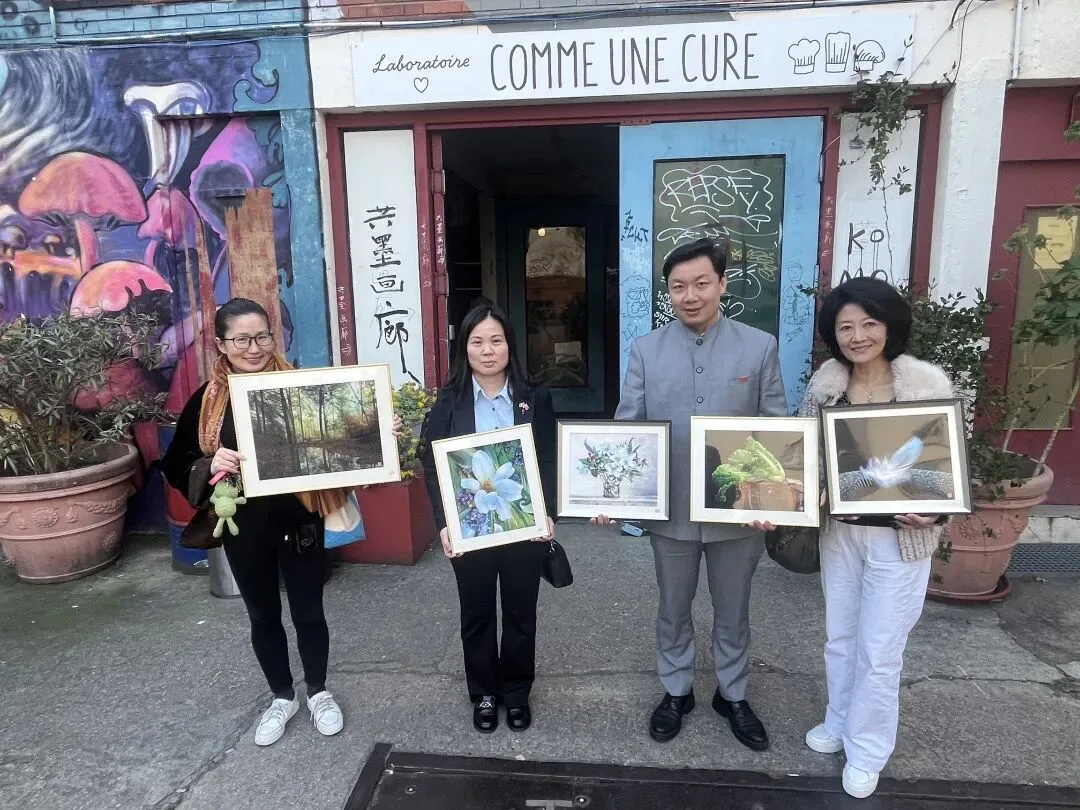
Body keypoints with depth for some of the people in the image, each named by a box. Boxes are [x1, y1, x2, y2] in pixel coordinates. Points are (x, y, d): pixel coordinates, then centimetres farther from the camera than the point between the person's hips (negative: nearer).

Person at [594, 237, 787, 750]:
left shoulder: (760, 347, -4)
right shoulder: (645, 350, -3)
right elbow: (625, 427, -3)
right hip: (670, 510, 1)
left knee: (733, 611, 19)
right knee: (673, 609, 18)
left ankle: (732, 696, 42)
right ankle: (676, 692, 41)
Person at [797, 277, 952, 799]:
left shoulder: (929, 383, -12)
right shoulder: (825, 382, -3)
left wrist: (934, 512, -20)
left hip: (898, 537, -3)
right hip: (839, 530, 4)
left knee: (879, 652, 8)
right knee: (840, 640, 20)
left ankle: (867, 750, 30)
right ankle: (840, 724, 42)